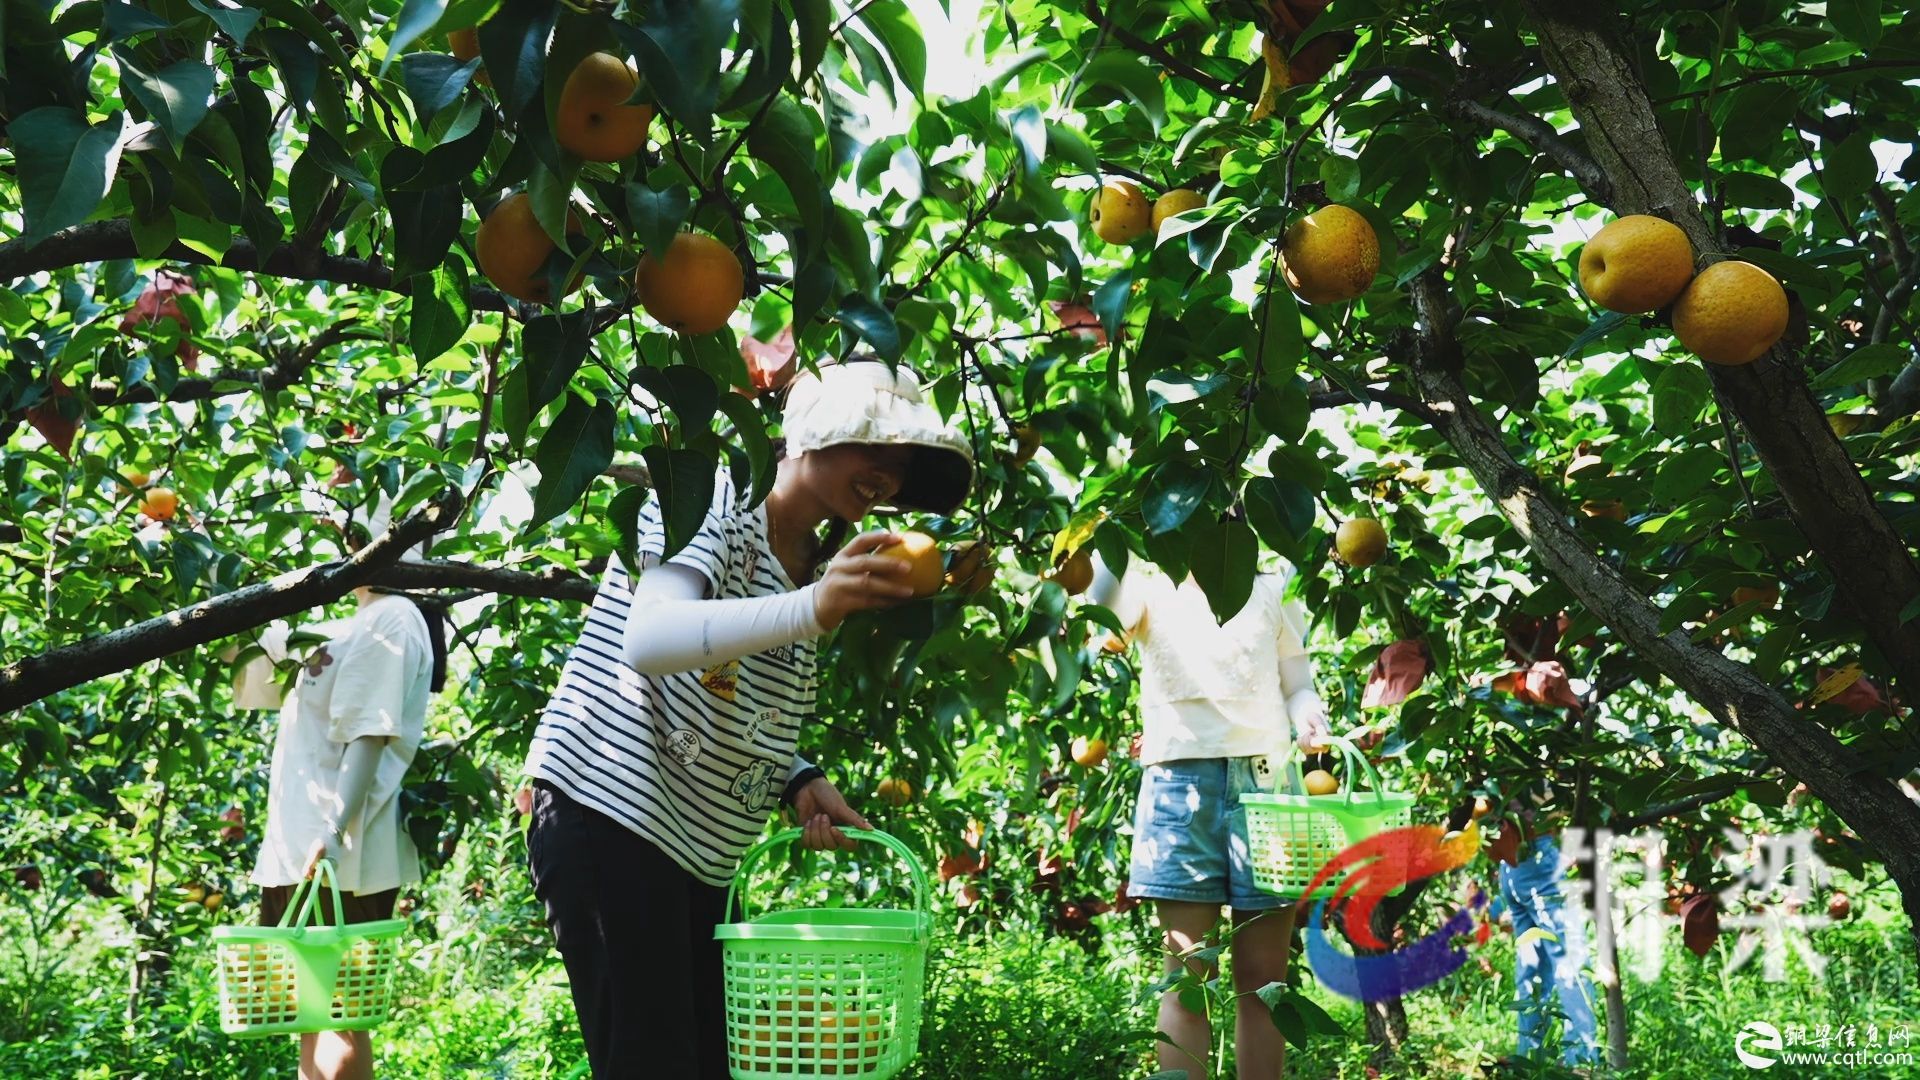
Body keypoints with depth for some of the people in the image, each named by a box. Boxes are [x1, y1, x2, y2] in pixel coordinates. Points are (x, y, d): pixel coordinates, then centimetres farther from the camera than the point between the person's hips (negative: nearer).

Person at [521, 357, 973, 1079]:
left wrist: (800, 782, 1)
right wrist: (811, 609, -41)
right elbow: (647, 640, -28)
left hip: (699, 858, 9)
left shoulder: (815, 566, 15)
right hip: (607, 818, -8)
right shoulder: (713, 499, -9)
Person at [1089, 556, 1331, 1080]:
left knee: (1262, 977, 2)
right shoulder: (1155, 594, 12)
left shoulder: (1272, 591, 18)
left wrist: (1311, 723, -5)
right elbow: (1102, 593, -11)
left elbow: (1298, 686, 16)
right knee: (1187, 976, -4)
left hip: (1266, 777, 2)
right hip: (1182, 780, -1)